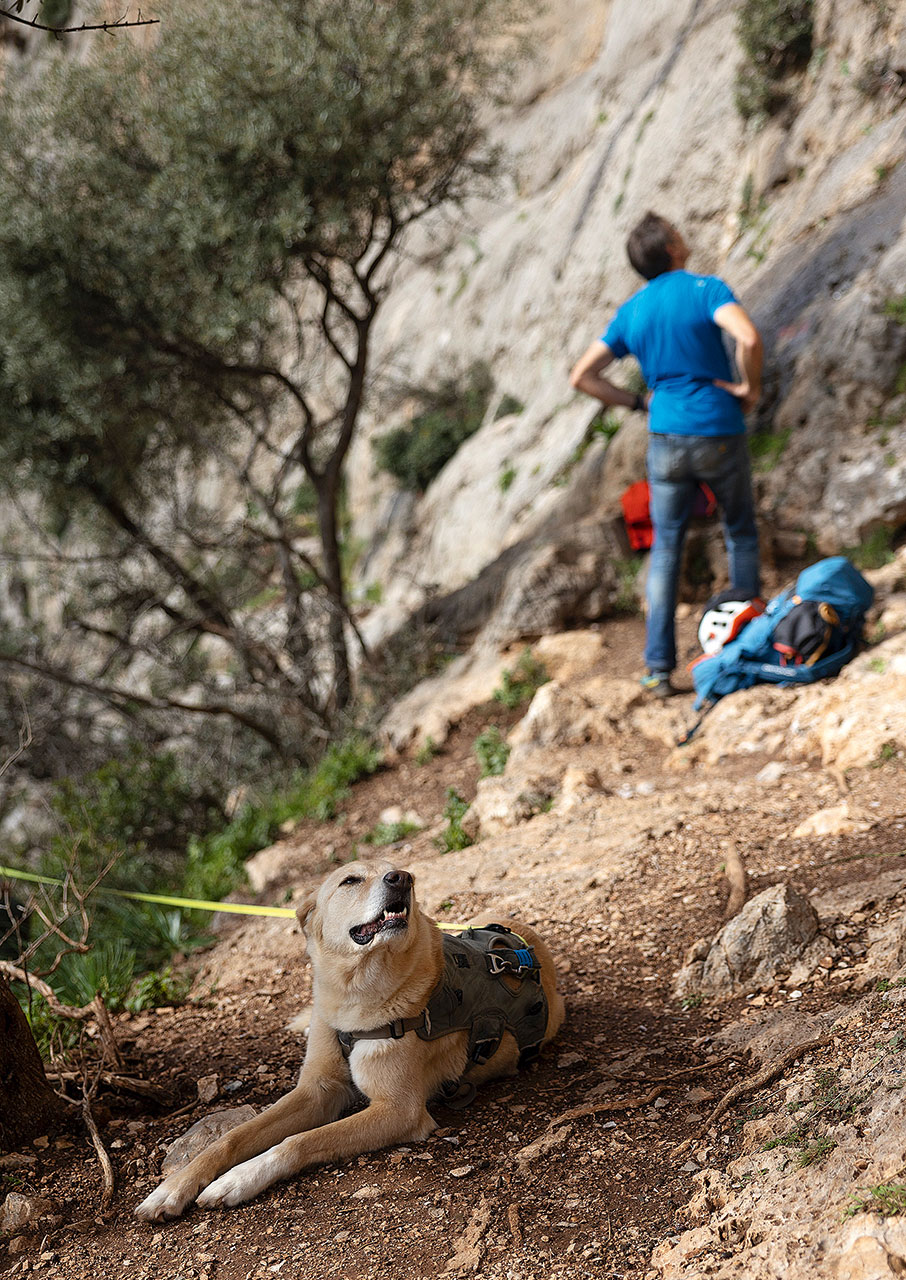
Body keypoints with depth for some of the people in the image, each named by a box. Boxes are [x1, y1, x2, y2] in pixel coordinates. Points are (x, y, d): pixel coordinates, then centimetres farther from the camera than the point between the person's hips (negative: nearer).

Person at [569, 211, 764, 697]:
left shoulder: (631, 312, 7)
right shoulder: (705, 289, -8)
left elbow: (582, 376, 7)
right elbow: (749, 338, -26)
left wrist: (638, 402, 10)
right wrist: (750, 387, -9)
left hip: (666, 439, 3)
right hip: (720, 433, -3)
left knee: (665, 549, 9)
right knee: (740, 534, 19)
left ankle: (658, 668, 4)